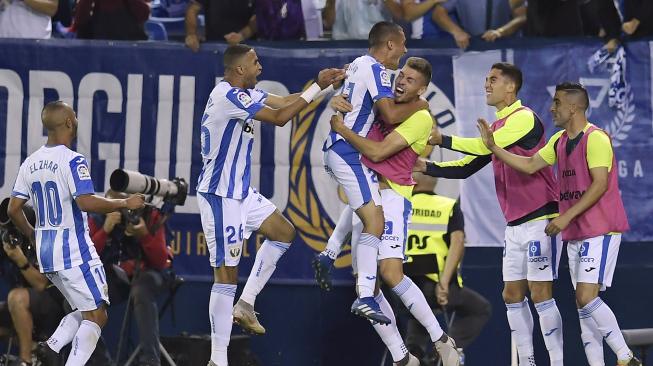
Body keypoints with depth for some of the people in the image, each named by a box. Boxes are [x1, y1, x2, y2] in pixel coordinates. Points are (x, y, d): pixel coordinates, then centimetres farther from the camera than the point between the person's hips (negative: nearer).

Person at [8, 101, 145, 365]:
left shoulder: (30, 163, 8)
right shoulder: (73, 161, -15)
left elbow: (13, 209, 9)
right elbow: (86, 203, -25)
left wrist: (34, 237, 23)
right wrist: (125, 204, -14)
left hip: (45, 252, 8)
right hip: (75, 252, -8)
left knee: (84, 311, 18)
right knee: (97, 315, -2)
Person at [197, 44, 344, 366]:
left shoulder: (242, 93, 10)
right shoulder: (229, 96, -21)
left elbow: (285, 101, 16)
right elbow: (280, 117, -21)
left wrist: (326, 83, 5)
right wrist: (318, 87, -14)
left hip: (240, 192, 10)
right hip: (220, 196, -10)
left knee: (283, 232, 18)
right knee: (226, 273, -8)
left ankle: (245, 304, 18)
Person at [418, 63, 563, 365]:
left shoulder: (524, 118, -12)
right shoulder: (497, 126, 16)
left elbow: (485, 147, -24)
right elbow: (468, 167, 18)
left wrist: (443, 140, -17)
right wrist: (427, 168, 7)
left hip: (539, 219, -9)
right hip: (515, 224, 9)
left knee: (540, 294, -10)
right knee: (512, 295, 7)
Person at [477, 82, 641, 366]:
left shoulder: (595, 138, -13)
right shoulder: (559, 141, 14)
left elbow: (600, 184, -20)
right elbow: (529, 165, 16)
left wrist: (566, 217, -21)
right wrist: (493, 147, 8)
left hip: (600, 231, -9)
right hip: (575, 234, 9)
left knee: (586, 298, -18)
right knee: (583, 302, 4)